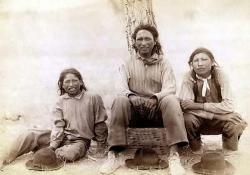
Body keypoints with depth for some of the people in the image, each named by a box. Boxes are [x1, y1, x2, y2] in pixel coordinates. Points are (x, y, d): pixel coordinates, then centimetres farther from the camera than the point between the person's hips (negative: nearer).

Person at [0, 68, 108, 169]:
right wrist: (53, 145, -19)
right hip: (62, 136, 3)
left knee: (68, 155, -35)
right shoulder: (61, 101, 3)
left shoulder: (93, 99, -7)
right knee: (30, 135, -16)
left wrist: (101, 147, 3)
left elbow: (100, 125, -2)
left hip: (80, 140, -3)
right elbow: (58, 125, -5)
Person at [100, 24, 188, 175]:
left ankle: (174, 155, -34)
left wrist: (155, 98, -26)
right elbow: (122, 89, -2)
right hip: (134, 109, 0)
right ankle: (114, 155, -30)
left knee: (171, 100, -31)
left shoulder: (163, 63, 11)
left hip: (158, 108, 0)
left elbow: (170, 88, -4)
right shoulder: (128, 64, 12)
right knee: (120, 100, -31)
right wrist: (133, 97, -26)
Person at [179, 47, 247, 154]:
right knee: (187, 119, -31)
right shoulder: (189, 78, -14)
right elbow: (185, 105, -24)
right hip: (198, 119, 0)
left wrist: (198, 105, -28)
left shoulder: (219, 75, -14)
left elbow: (228, 106, -23)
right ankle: (197, 154, -4)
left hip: (219, 120, 0)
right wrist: (214, 112, -30)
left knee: (236, 123, -29)